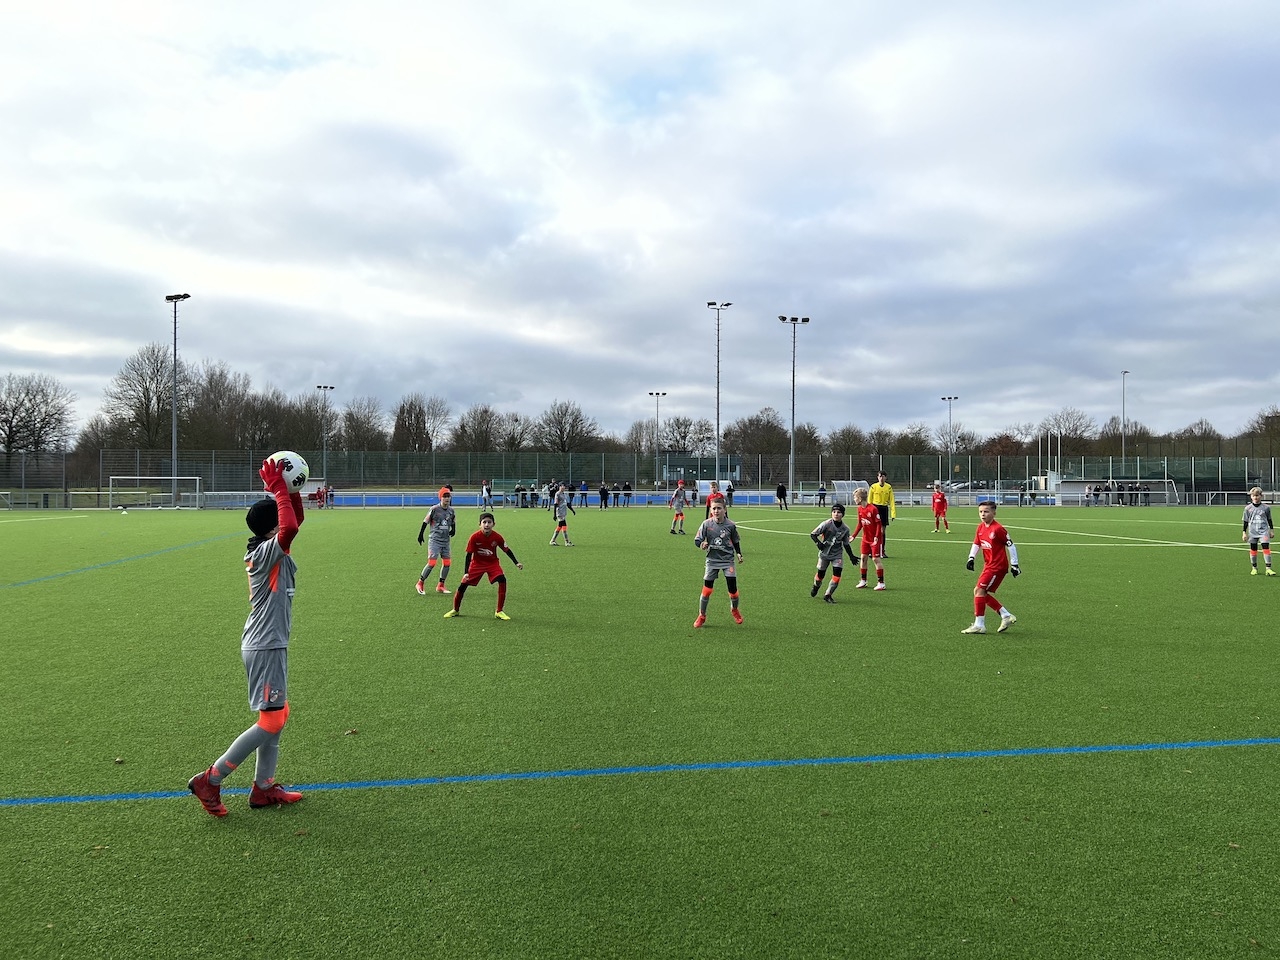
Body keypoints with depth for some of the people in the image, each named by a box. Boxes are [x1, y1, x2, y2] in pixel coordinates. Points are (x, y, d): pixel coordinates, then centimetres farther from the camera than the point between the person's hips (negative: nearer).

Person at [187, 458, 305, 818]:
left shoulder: (269, 548, 7)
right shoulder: (267, 552, -19)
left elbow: (294, 521, 16)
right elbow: (290, 527, -37)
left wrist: (291, 490, 1)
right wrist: (279, 489, -28)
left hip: (270, 645, 10)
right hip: (265, 648, -10)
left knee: (276, 717, 15)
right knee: (271, 722, -6)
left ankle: (263, 788, 23)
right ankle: (210, 781, 0)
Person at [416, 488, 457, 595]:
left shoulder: (451, 510, 5)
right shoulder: (434, 509, -12)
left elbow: (453, 522, 23)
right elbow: (425, 521, -5)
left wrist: (453, 530, 5)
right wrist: (420, 535, -3)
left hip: (446, 541, 6)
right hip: (435, 540, -6)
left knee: (447, 563, 4)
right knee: (432, 563, -13)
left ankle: (440, 586, 17)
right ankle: (420, 583, 4)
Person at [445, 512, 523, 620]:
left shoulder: (497, 537, -18)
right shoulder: (474, 537, -22)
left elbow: (507, 550, -2)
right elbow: (468, 555, -15)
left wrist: (516, 563, -6)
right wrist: (466, 573, -20)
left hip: (492, 563, 1)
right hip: (477, 563, -1)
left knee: (502, 580, -22)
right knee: (463, 584, -5)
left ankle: (499, 612, -10)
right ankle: (455, 610, 21)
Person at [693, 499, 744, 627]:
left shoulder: (730, 525, -4)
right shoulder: (707, 524, -8)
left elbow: (736, 541, 12)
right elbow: (697, 540, -3)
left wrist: (739, 553, 1)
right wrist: (702, 545, -24)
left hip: (728, 559, 0)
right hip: (712, 560, 0)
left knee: (732, 588, -2)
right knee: (707, 589, -4)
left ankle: (734, 610, 29)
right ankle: (701, 616, 15)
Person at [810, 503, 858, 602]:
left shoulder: (845, 528, -7)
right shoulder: (826, 524, -16)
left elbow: (846, 544, 6)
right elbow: (813, 534, -10)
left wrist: (851, 556, 5)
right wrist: (818, 543, -27)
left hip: (837, 554, 2)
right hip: (824, 553, -1)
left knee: (837, 574, -14)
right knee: (821, 573, 8)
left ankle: (828, 594, -1)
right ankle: (816, 586, 43)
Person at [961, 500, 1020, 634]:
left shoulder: (997, 529, -17)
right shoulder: (980, 527, 7)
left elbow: (1010, 545, -12)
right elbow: (976, 544, 17)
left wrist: (1014, 564, -10)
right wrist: (971, 558, 3)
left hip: (998, 566, -9)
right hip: (988, 565, 9)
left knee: (980, 590, -14)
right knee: (979, 592, 9)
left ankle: (979, 625, -9)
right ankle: (1006, 616, 17)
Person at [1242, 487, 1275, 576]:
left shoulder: (1266, 508, 3)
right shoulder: (1248, 508, 2)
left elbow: (1269, 520, 13)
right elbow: (1246, 521, 7)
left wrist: (1272, 530, 15)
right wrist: (1244, 532, 3)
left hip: (1264, 531, -1)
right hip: (1252, 532, 1)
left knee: (1266, 548, -11)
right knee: (1253, 550, 6)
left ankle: (1268, 568, -11)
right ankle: (1254, 568, 17)